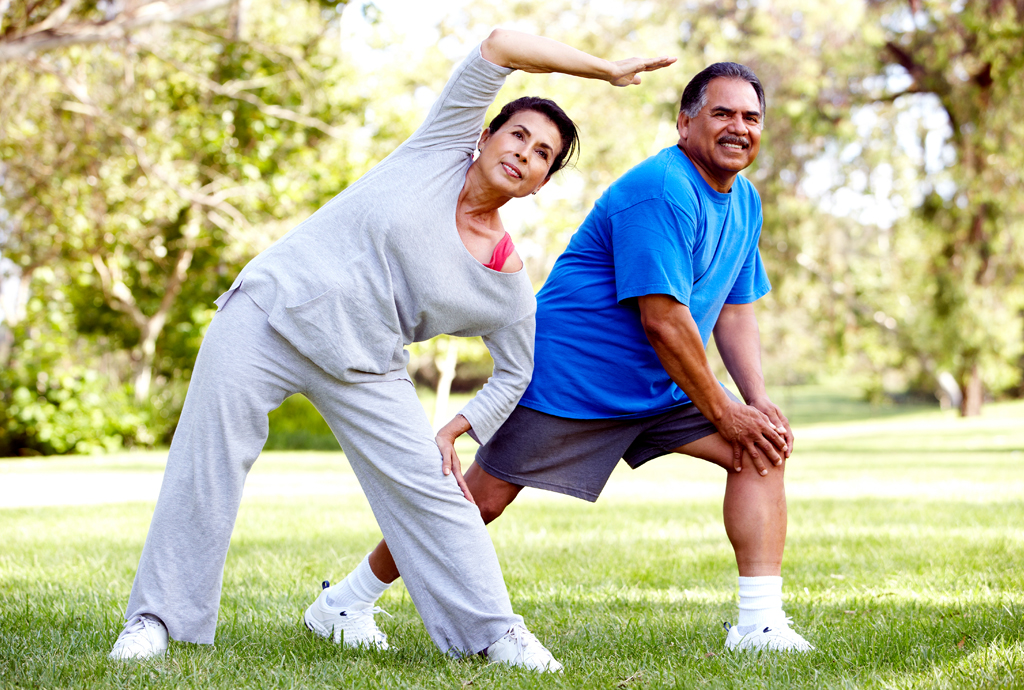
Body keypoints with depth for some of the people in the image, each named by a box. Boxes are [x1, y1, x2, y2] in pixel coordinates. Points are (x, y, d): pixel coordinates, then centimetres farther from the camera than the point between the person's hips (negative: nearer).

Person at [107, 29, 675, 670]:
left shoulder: (510, 286, 0)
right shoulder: (443, 148, -2)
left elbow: (515, 374, 13)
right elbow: (501, 44, -10)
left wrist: (450, 433, 1)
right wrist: (606, 69, -8)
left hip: (363, 365, 2)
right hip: (271, 310, -2)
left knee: (430, 486, -7)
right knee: (207, 461, -6)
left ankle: (492, 628, 6)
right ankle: (159, 616, 5)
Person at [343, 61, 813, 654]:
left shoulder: (746, 202, 9)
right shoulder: (659, 192, -22)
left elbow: (735, 310, 13)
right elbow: (662, 319, -25)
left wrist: (759, 400, -2)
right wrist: (723, 412, -18)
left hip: (658, 389, 9)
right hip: (567, 376, -9)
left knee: (765, 449, -5)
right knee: (480, 500, -7)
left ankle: (760, 624, -6)